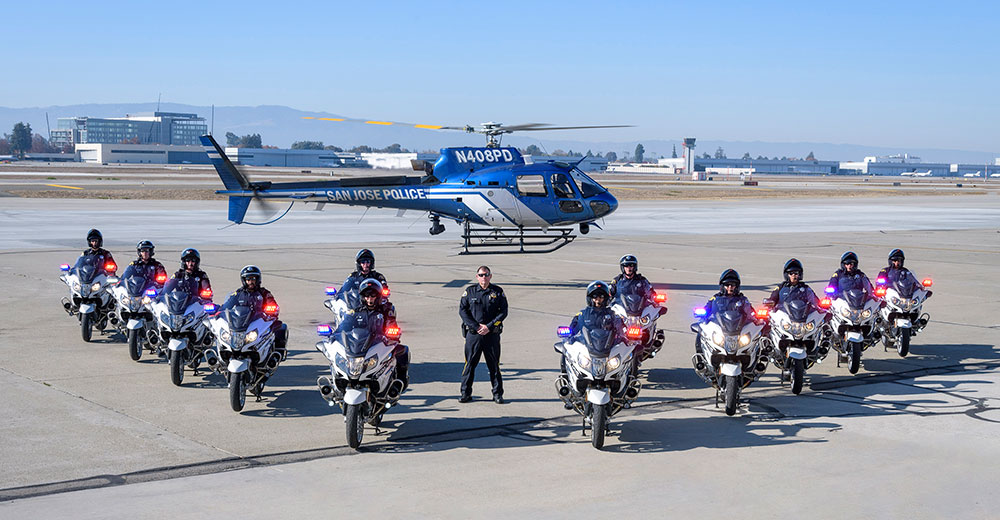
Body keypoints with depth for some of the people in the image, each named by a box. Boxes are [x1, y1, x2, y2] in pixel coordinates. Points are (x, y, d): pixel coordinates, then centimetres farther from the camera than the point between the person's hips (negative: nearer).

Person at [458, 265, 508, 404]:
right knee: (469, 364, 2)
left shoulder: (498, 292, 5)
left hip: (492, 334, 0)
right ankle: (466, 393, 11)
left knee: (494, 365, 4)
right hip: (473, 334, 0)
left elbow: (503, 312, 0)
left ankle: (498, 394, 11)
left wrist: (489, 326, -10)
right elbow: (462, 310, -1)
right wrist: (476, 327, -10)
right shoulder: (470, 291, 4)